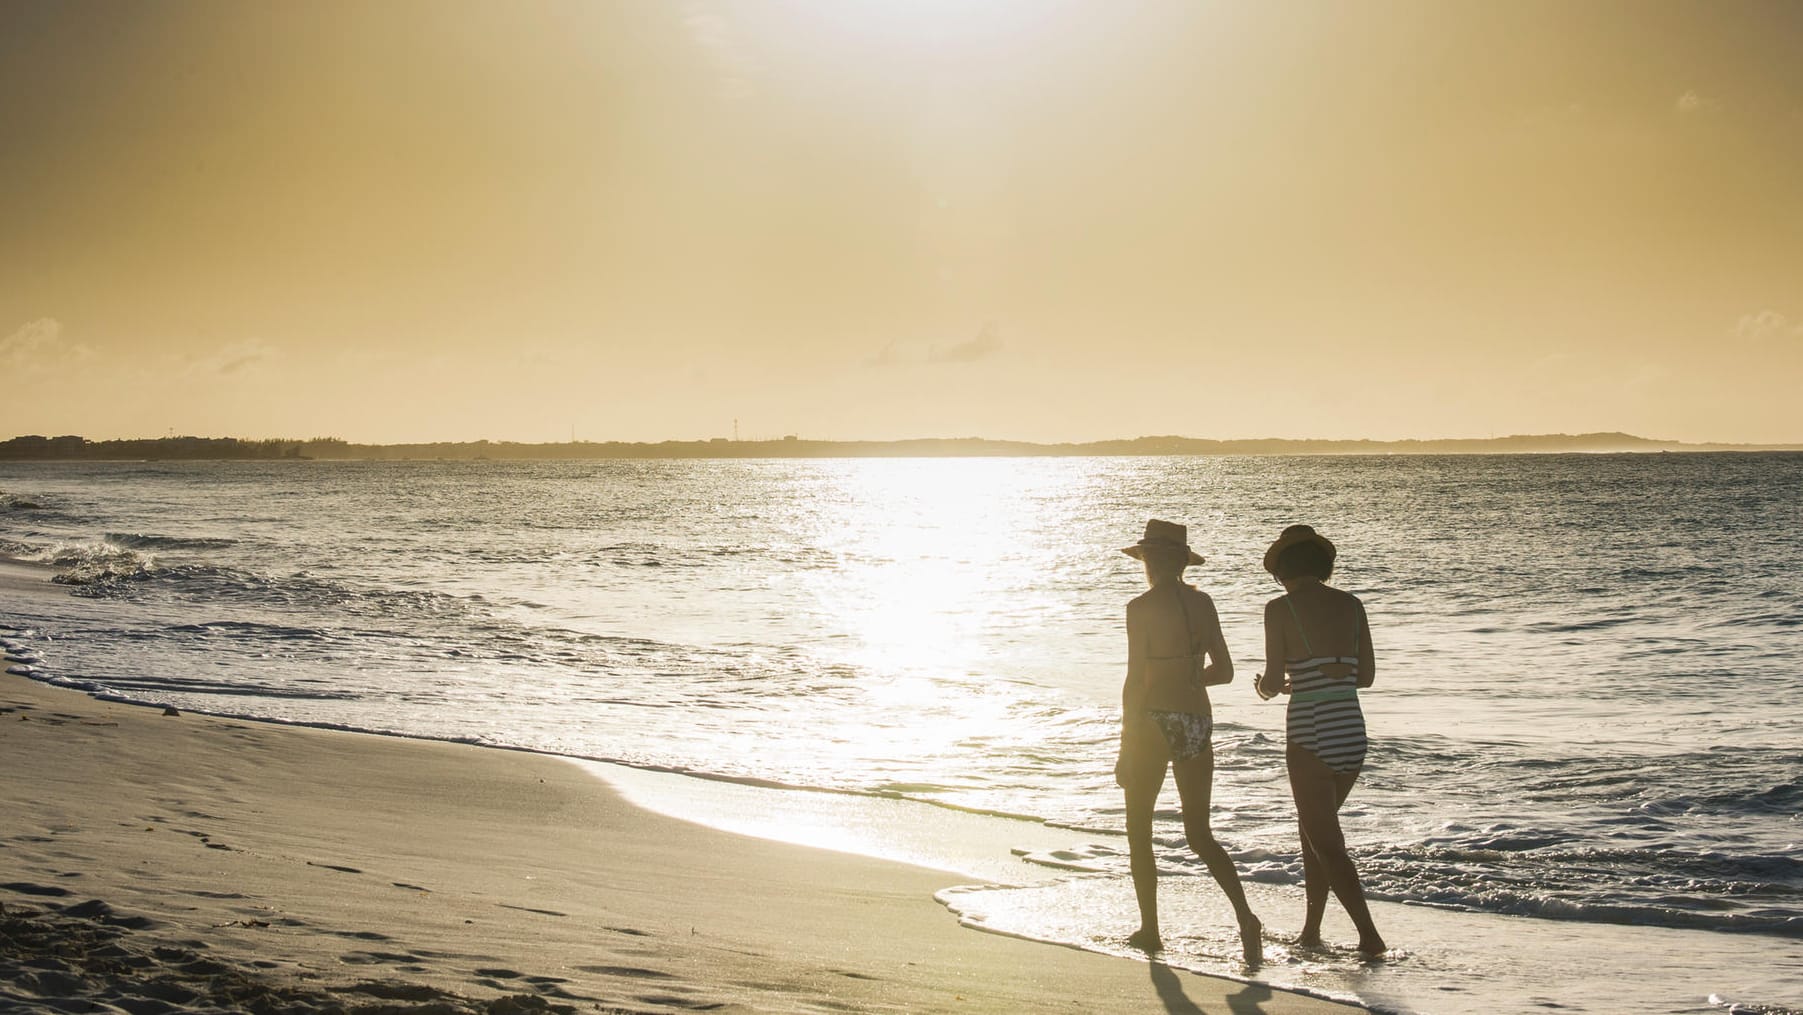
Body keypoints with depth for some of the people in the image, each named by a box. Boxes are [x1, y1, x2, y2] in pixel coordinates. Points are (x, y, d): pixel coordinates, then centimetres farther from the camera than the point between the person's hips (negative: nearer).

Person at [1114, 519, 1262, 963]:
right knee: (1200, 834, 13)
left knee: (1139, 831, 12)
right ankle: (1245, 915, -7)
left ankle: (1150, 930, 14)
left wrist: (1125, 747, -7)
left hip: (1155, 719, -5)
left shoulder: (1141, 607, -9)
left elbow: (1136, 681, -11)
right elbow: (1224, 671, 9)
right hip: (1198, 721, 5)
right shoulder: (1203, 602, 6)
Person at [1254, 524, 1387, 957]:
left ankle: (1369, 935, -9)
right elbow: (1366, 675, 13)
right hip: (1353, 733, 6)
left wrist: (1266, 687, 15)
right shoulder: (1351, 605, 8)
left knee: (1327, 844, 1)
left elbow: (1273, 681, -8)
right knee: (1315, 829, 21)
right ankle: (1311, 929, 27)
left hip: (1310, 737, -6)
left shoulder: (1281, 609, -6)